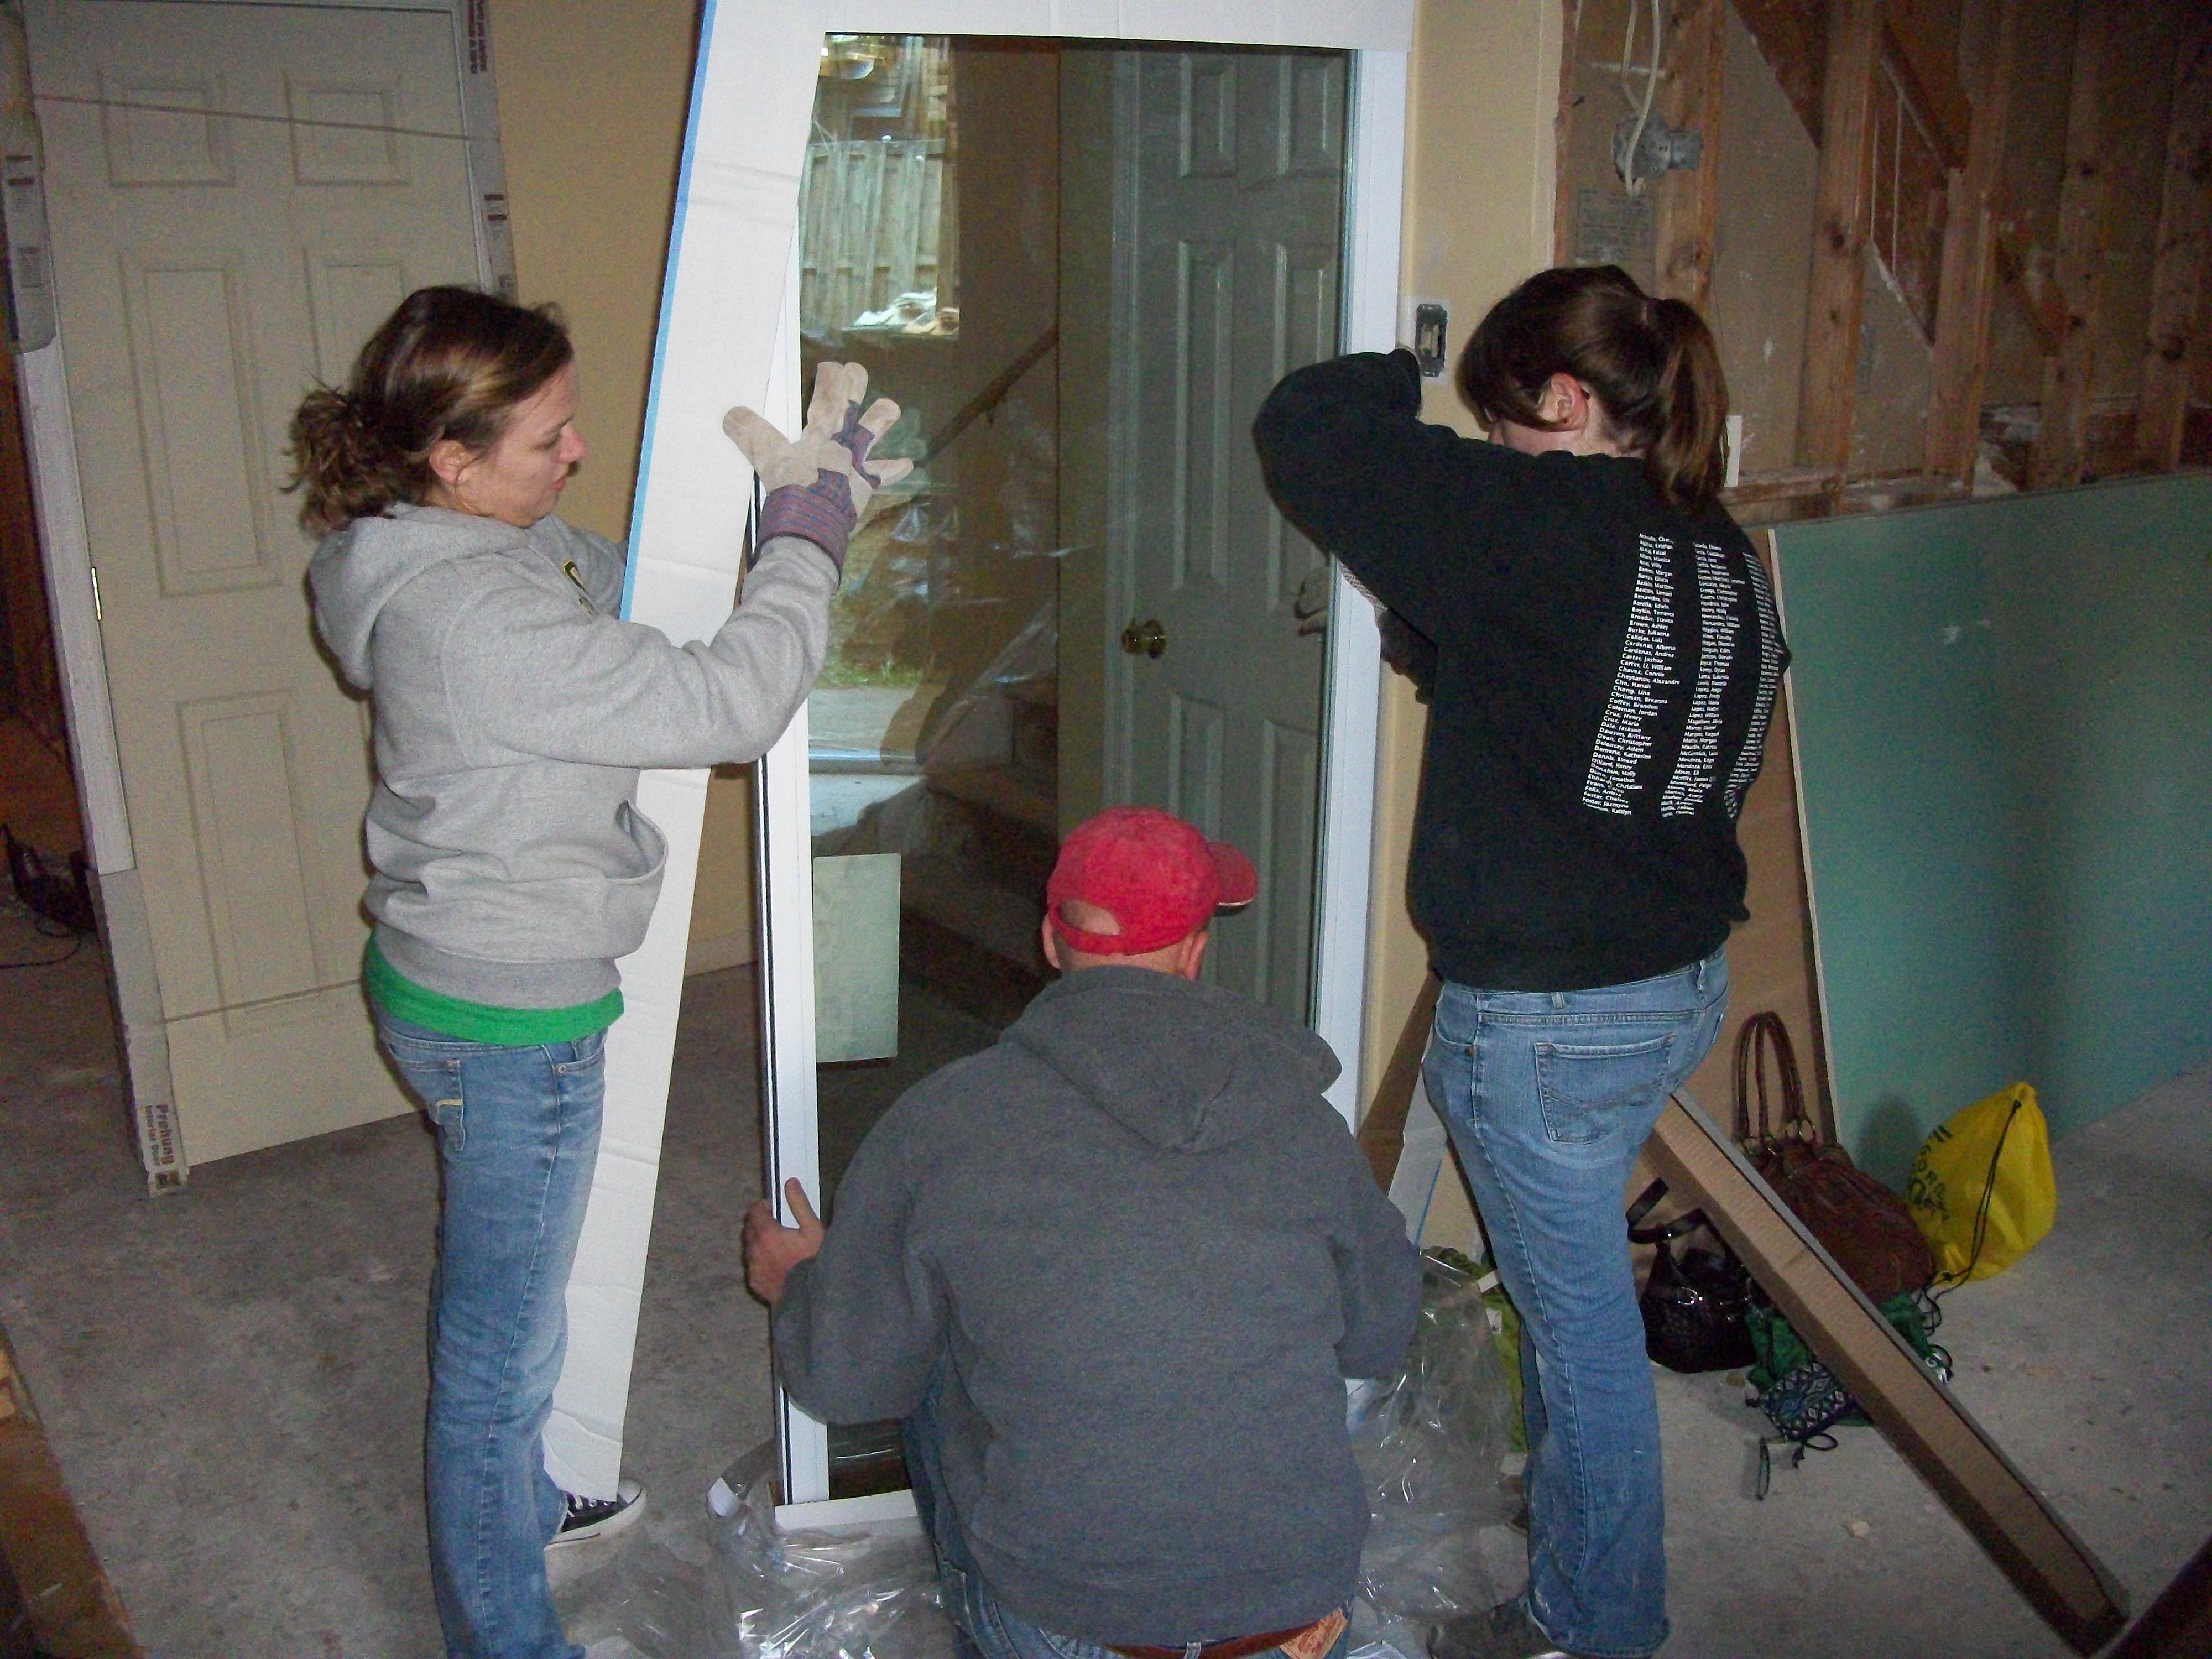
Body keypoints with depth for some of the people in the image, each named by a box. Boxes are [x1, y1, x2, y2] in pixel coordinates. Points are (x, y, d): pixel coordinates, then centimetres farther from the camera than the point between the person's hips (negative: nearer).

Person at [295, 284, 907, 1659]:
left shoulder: (503, 545, 0)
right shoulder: (476, 617, -31)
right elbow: (728, 705, -31)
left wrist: (776, 502, -3)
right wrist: (811, 525, -21)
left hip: (450, 979, 10)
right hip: (507, 1024, -10)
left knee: (507, 1301, 30)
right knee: (505, 1336, 8)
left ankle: (520, 1501, 54)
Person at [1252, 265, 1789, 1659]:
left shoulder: (1541, 526, -21)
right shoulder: (1723, 552, 3)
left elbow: (1306, 429, -21)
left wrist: (1405, 381, 1)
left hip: (1547, 1012, -8)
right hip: (1684, 981, 8)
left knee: (1582, 1314, 9)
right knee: (1567, 1281, 27)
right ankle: (1566, 1500, 48)